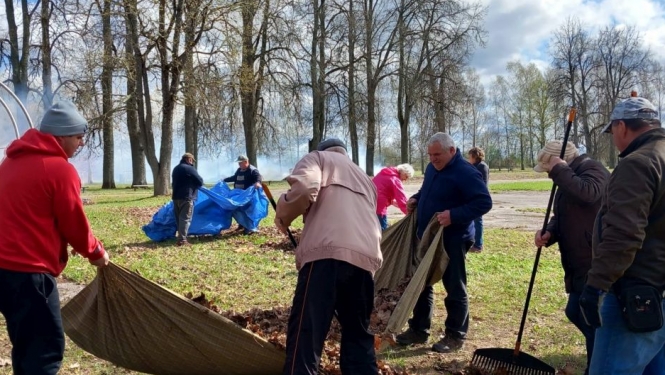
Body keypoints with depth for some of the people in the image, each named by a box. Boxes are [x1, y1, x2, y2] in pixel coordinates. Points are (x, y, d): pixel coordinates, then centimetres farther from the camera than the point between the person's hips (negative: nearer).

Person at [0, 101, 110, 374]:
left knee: (25, 344, 20)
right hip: (29, 271, -9)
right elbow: (74, 224, -9)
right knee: (46, 348, -3)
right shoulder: (60, 169, -13)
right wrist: (96, 253, 9)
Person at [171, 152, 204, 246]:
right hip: (186, 197, -8)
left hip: (176, 197, 8)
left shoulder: (176, 169, 19)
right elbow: (200, 182, -7)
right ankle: (182, 240, -13)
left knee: (179, 218, 13)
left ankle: (181, 237, 19)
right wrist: (194, 185, 15)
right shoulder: (190, 169, -9)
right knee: (185, 219, -8)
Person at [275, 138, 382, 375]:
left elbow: (304, 188, -4)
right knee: (358, 334, 20)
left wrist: (283, 216, 11)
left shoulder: (318, 158, 19)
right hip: (366, 258, 7)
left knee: (306, 333, -6)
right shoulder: (365, 179, 38)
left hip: (328, 254, -6)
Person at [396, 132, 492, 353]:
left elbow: (484, 202, -22)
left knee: (454, 289, 4)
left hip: (452, 240, -9)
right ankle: (419, 330, 27)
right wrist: (416, 198, 4)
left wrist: (454, 215, -30)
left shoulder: (466, 173, -18)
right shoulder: (432, 167, 8)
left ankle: (455, 336, 16)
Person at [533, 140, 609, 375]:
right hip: (581, 263, 11)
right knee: (576, 313, 19)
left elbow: (588, 192, -36)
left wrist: (559, 170, -25)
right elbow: (561, 218, 19)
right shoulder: (569, 178, 17)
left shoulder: (592, 169, -13)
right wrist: (549, 233, -2)